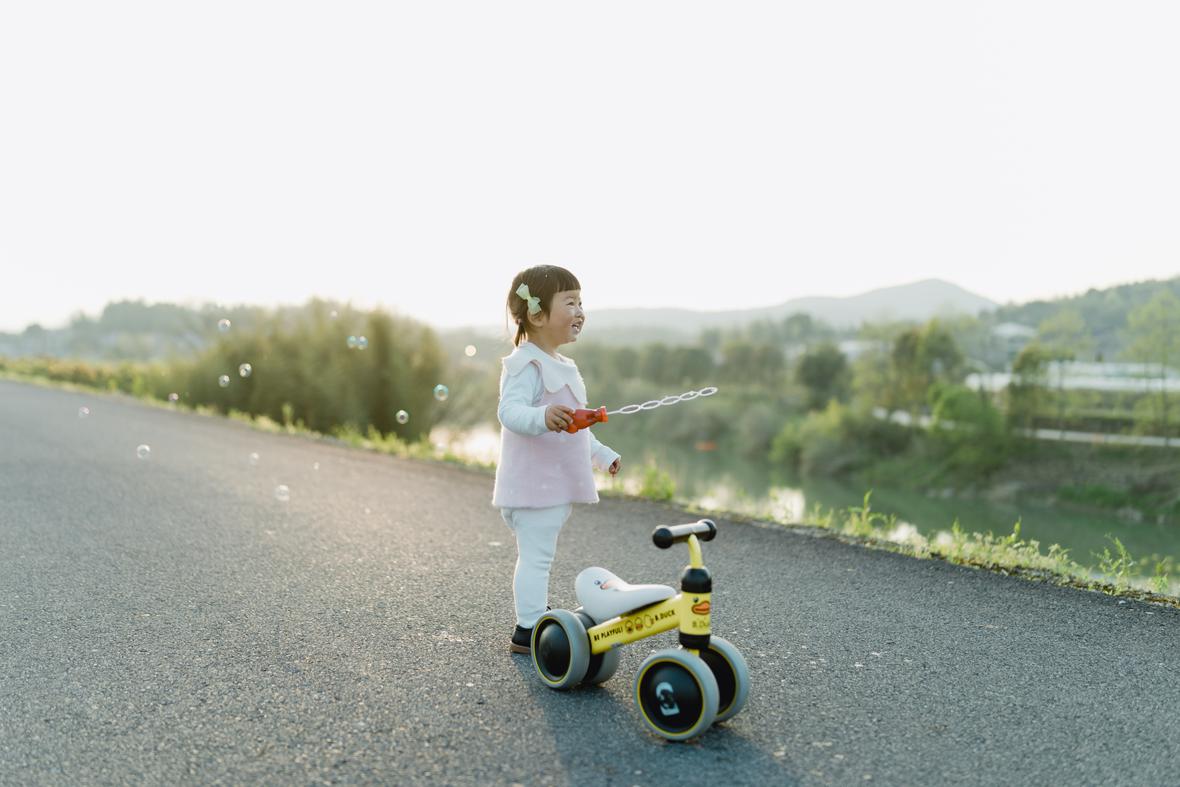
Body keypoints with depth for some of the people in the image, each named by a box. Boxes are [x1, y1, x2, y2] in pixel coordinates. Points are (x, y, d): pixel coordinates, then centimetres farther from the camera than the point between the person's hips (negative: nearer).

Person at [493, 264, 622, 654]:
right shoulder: (526, 365, -16)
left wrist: (601, 454, 31)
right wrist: (543, 417, -51)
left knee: (536, 556, 20)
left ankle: (533, 621, 33)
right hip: (534, 485, -10)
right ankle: (528, 631, 5)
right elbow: (510, 411, -32)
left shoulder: (562, 366, 16)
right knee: (536, 556, -5)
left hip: (556, 484, 10)